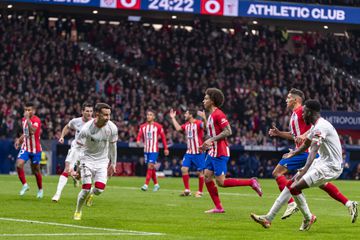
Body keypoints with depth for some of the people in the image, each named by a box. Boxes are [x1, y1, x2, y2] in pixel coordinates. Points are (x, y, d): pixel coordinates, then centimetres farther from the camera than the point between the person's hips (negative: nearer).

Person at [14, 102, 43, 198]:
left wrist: (28, 118, -34)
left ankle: (40, 189, 28)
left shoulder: (36, 120, -17)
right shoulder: (23, 119, 6)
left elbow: (32, 131, -35)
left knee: (36, 171, 7)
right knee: (18, 165, -19)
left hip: (35, 149, -5)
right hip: (25, 148, 5)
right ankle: (25, 185, -3)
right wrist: (19, 140, 8)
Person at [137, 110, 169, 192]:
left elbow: (163, 137, 3)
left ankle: (146, 185, -19)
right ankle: (156, 184, 23)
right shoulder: (143, 126, 8)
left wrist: (166, 148, 2)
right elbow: (139, 135, -1)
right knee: (151, 168, 11)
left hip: (154, 150, -5)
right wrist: (138, 141, -24)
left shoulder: (158, 126, -2)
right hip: (146, 150, 5)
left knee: (150, 166, -15)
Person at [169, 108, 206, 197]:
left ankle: (200, 192, 10)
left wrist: (204, 118, -46)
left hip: (198, 153, -7)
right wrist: (173, 118, 23)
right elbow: (178, 128, 18)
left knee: (200, 172, -1)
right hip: (189, 152, 7)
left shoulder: (198, 123, -12)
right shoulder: (186, 125, 13)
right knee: (184, 169, -2)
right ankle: (187, 190, 6)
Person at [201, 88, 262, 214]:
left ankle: (251, 182, -2)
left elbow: (228, 131, -22)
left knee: (221, 182, -10)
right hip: (213, 152, 10)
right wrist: (207, 145, 18)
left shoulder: (218, 114, -14)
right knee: (207, 178, 4)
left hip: (220, 153, -10)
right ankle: (218, 207, 7)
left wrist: (211, 140, -23)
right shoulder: (211, 115, 16)